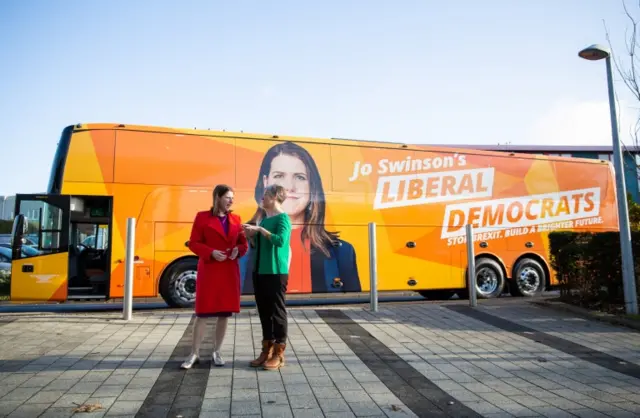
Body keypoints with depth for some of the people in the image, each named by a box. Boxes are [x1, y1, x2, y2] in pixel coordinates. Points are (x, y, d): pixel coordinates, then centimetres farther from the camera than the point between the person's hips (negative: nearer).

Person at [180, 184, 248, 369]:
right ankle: (194, 354, 13)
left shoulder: (236, 219, 10)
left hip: (230, 272, 4)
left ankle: (216, 353, 20)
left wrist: (238, 250, -10)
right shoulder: (202, 217, -1)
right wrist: (211, 252, -18)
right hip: (209, 271, -4)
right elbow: (193, 243, -3)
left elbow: (244, 243, 12)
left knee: (225, 313, 7)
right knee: (202, 312, 0)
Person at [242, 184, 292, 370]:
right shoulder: (264, 219, 15)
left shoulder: (282, 218, -9)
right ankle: (267, 350, 22)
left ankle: (279, 354, 7)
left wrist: (260, 229, -22)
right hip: (259, 271, 8)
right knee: (264, 312, 12)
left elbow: (280, 240, -25)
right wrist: (252, 235, 4)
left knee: (277, 311, -1)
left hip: (276, 272, -8)